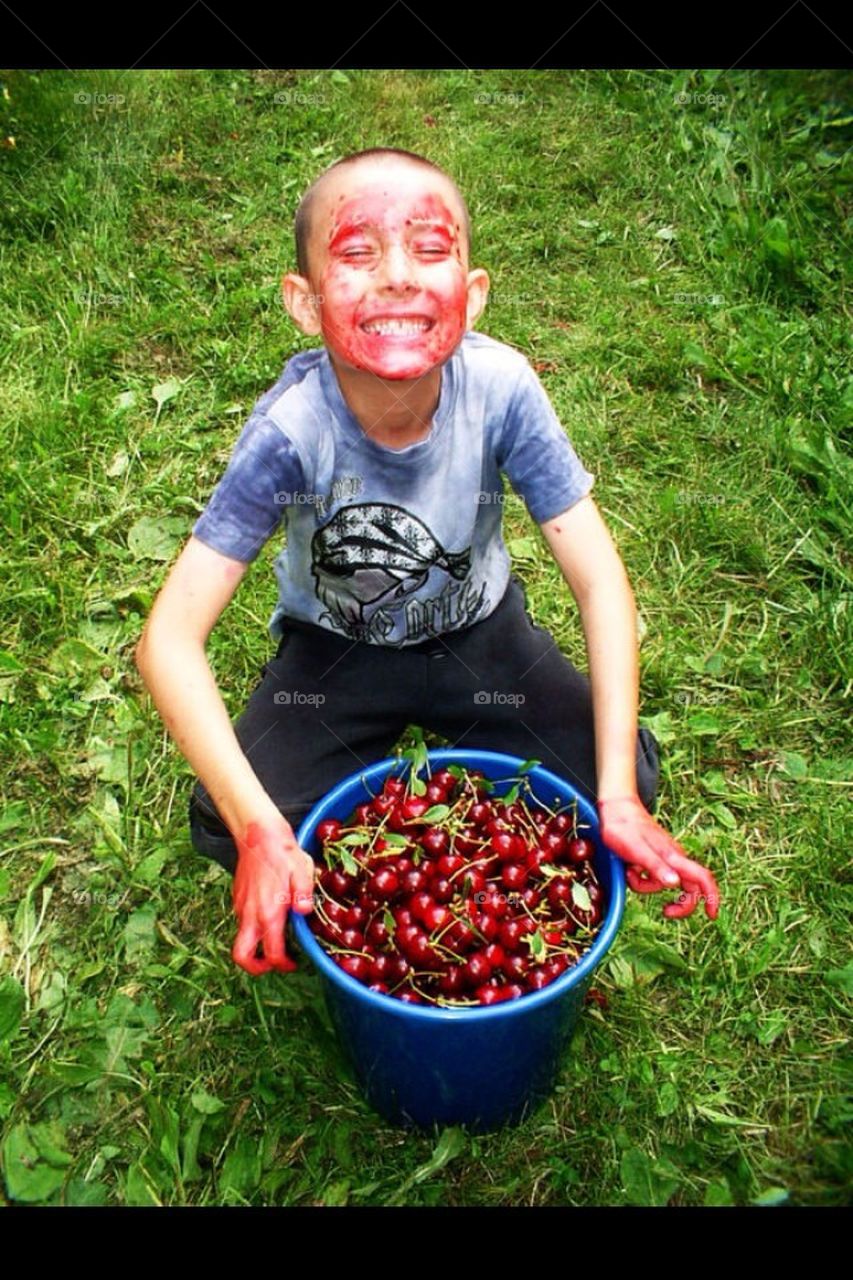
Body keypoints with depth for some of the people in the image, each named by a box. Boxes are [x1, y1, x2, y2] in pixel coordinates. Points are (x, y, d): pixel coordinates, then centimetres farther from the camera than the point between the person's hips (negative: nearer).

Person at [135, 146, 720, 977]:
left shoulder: (500, 388, -29)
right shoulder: (291, 429, -32)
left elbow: (599, 580, -23)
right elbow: (170, 639, -31)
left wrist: (618, 797, -28)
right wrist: (259, 829, -40)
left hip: (478, 633, 2)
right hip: (333, 649, -1)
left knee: (622, 778, -12)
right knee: (223, 829, -17)